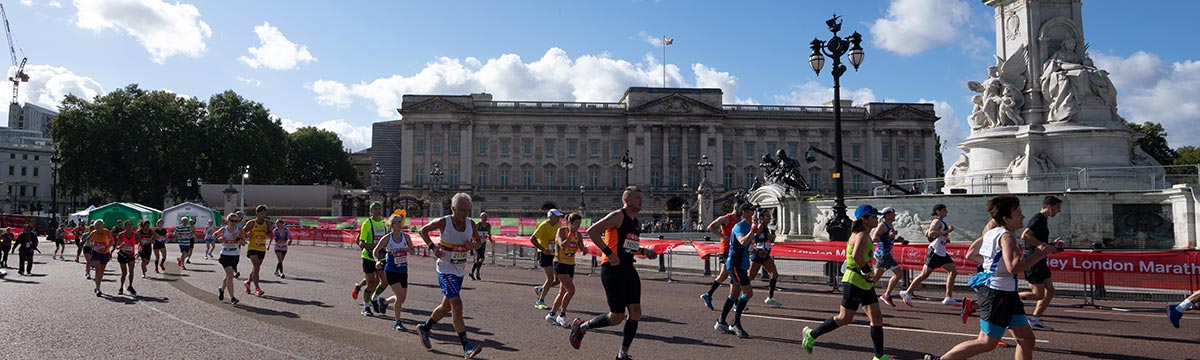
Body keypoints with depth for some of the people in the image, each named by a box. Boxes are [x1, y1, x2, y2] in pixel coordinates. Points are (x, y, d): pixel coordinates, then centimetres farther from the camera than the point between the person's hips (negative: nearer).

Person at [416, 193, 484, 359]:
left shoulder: (471, 224, -2)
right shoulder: (443, 222, -14)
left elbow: (478, 241, 13)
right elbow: (423, 230, -1)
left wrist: (473, 245, -10)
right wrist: (433, 246, -14)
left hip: (459, 270, 7)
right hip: (446, 269, -6)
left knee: (446, 306, 18)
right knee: (457, 305, -16)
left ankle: (424, 328, 42)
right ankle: (466, 347, -19)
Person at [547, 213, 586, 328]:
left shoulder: (578, 234, 6)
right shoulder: (562, 230, -12)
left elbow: (582, 248, 0)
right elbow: (563, 246, -26)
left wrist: (586, 248, -21)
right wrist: (571, 234, -25)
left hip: (571, 265, 7)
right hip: (560, 264, -7)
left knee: (563, 292, 12)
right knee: (571, 290, -16)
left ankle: (551, 315, 25)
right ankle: (562, 315, -2)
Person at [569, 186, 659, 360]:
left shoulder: (635, 222, 18)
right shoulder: (618, 216, -10)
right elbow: (592, 231, -19)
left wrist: (644, 251, 13)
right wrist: (609, 253, -22)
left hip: (628, 269, 9)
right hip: (613, 269, -9)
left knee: (635, 312, 1)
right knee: (617, 317, -6)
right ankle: (581, 327, 17)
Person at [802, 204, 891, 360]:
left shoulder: (864, 235, 14)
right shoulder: (862, 235, -16)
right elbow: (857, 255, -34)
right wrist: (866, 270, -21)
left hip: (865, 283, 10)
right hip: (854, 282, -10)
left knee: (877, 319, 6)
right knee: (844, 318, 0)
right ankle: (811, 334, 15)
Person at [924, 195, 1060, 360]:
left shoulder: (991, 233, 11)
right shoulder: (1006, 237, -16)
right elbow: (1013, 268, -30)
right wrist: (1038, 255, -19)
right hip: (998, 293, -10)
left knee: (1027, 339, 9)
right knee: (987, 343, -3)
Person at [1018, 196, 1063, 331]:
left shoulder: (1043, 220, 18)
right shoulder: (1038, 219, -14)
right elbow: (1025, 235, -28)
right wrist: (1043, 245, -23)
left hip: (1040, 262, 10)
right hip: (1033, 261, -10)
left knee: (1050, 291, 8)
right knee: (1039, 294, -8)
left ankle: (1034, 320, 11)